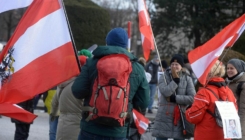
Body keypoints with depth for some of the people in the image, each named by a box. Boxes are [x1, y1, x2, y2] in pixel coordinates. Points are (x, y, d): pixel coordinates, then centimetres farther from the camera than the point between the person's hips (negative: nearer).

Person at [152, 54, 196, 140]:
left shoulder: (187, 79, 2)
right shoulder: (164, 77, 3)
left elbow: (192, 98, -8)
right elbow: (165, 92, -15)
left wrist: (175, 98, -11)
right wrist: (176, 80, -14)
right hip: (164, 117, 0)